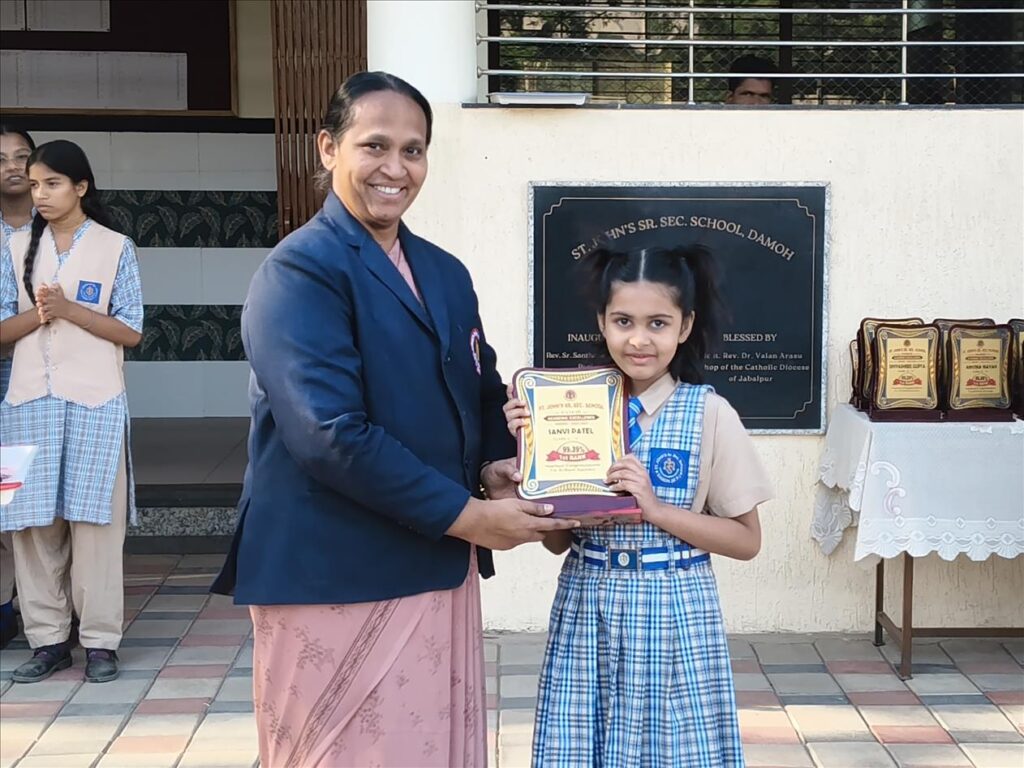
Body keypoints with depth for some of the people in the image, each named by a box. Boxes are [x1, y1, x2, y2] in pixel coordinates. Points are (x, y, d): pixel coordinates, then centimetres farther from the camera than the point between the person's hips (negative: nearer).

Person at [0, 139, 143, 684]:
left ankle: (100, 641, 4)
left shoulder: (115, 248, 2)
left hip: (94, 401, -3)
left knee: (94, 520, -3)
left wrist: (70, 309, -13)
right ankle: (49, 639, 11)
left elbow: (132, 332, -1)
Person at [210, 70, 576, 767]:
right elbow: (330, 434, -21)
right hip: (336, 582, -7)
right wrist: (468, 517, -17)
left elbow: (481, 388, 20)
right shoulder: (301, 270, -11)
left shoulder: (447, 274, 13)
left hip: (440, 571, 7)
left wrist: (499, 462, -3)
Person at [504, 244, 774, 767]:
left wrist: (656, 509, -17)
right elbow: (557, 538, 4)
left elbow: (746, 540, -4)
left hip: (674, 613, -2)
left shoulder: (709, 414, -7)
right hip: (586, 610, 2)